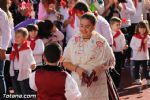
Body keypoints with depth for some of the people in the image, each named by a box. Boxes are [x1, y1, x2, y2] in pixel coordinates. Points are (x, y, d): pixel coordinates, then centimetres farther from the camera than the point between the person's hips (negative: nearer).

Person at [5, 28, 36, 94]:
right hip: (14, 73, 8)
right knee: (17, 92, 18)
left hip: (23, 74, -8)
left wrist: (32, 64, -53)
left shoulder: (27, 49, -19)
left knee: (25, 92, 1)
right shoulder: (14, 47, 6)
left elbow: (30, 58, -33)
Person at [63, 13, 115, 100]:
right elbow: (65, 61, 6)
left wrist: (100, 68, -15)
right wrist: (76, 68, -13)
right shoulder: (74, 41, 3)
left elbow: (111, 62, 4)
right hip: (78, 84, 1)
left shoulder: (101, 42, -3)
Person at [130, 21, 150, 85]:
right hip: (136, 56, -2)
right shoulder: (135, 37, -7)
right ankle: (137, 79, 19)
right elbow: (131, 44, -7)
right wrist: (137, 48, -20)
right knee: (137, 68, 8)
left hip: (145, 56, 2)